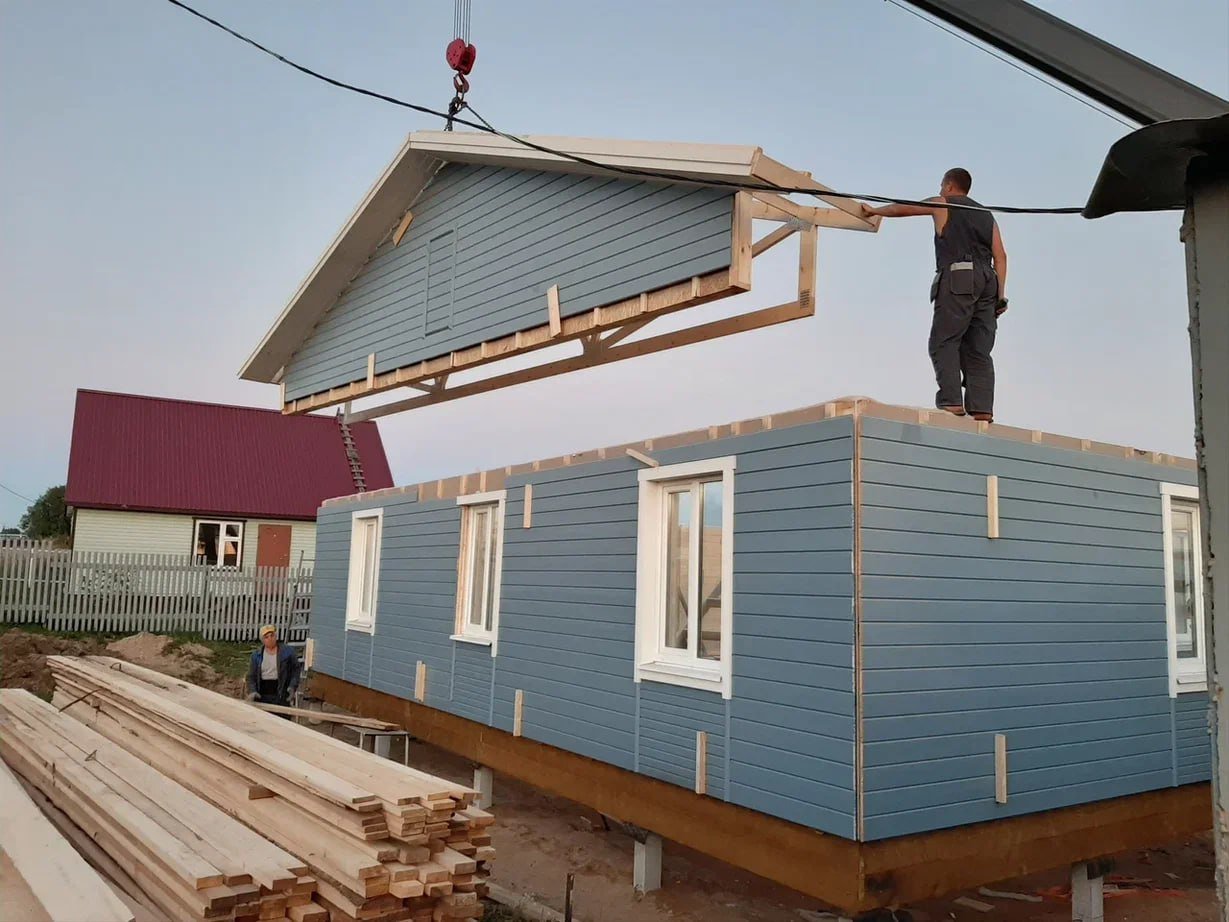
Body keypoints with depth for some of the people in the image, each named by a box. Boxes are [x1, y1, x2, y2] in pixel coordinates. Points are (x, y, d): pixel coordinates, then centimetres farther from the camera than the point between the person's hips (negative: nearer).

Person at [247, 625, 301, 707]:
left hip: (280, 696, -2)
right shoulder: (256, 654, 7)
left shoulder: (287, 652, 2)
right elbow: (251, 676, 6)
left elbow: (296, 670, 9)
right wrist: (252, 691, -11)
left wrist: (292, 687, -4)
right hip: (261, 696, 2)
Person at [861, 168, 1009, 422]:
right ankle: (982, 409, -8)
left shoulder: (942, 204, 14)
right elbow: (1000, 256, 16)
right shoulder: (986, 215, 27)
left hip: (957, 279, -6)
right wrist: (1000, 295, 12)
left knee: (943, 343, -9)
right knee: (978, 350, 2)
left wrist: (874, 210, 41)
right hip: (987, 282, 6)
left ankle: (951, 401, -23)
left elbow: (902, 209, 24)